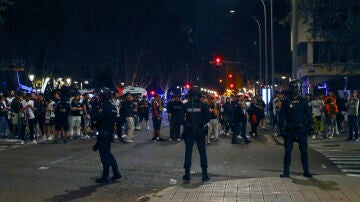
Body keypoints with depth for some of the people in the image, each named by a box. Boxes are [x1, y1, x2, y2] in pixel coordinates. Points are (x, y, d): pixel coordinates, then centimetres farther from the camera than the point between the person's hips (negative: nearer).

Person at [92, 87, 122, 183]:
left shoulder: (104, 106, -18)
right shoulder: (113, 106, 10)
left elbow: (96, 118, -22)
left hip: (104, 133, -9)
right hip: (110, 132, 9)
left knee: (104, 155, -2)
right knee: (107, 153, 19)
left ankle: (105, 177, 4)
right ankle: (116, 173, 19)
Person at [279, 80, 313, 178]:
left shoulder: (303, 101, 3)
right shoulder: (286, 102, 1)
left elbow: (308, 114, 6)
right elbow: (282, 116, 1)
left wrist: (310, 127, -2)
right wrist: (282, 128, -5)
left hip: (301, 130, 1)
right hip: (289, 130, -1)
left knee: (304, 151, 5)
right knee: (288, 151, 3)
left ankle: (306, 171, 14)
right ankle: (286, 171, 11)